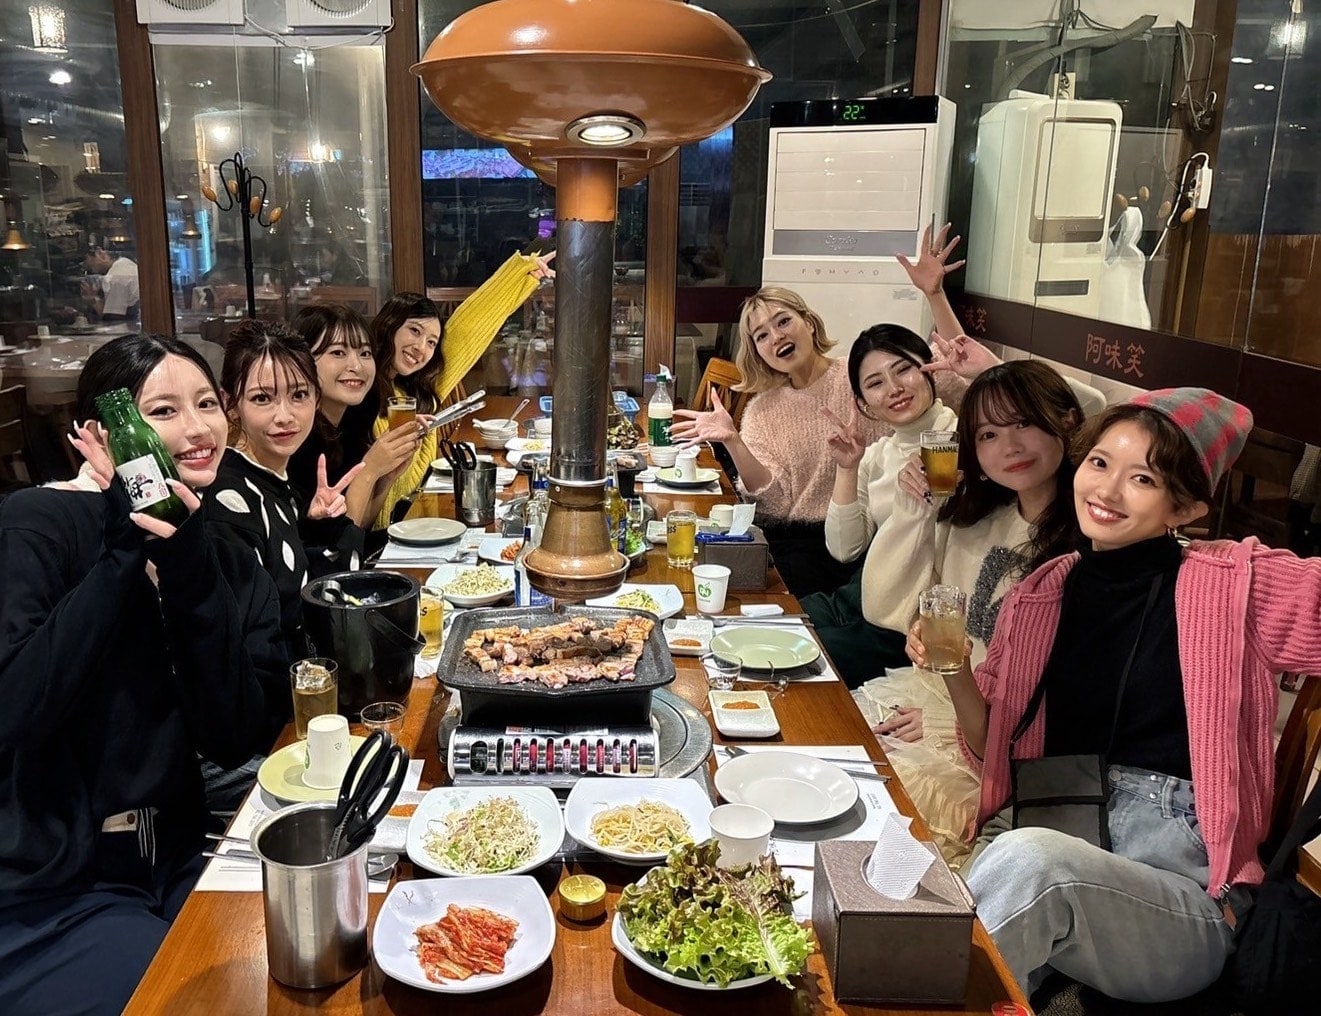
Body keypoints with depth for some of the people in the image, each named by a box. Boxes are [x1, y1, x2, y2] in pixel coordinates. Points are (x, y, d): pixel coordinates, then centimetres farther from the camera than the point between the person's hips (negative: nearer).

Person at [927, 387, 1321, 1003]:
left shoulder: (1233, 586, -1)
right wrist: (957, 673, -4)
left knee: (1027, 859, -33)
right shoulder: (1041, 595, 9)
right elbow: (994, 751, 13)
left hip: (1180, 881, -2)